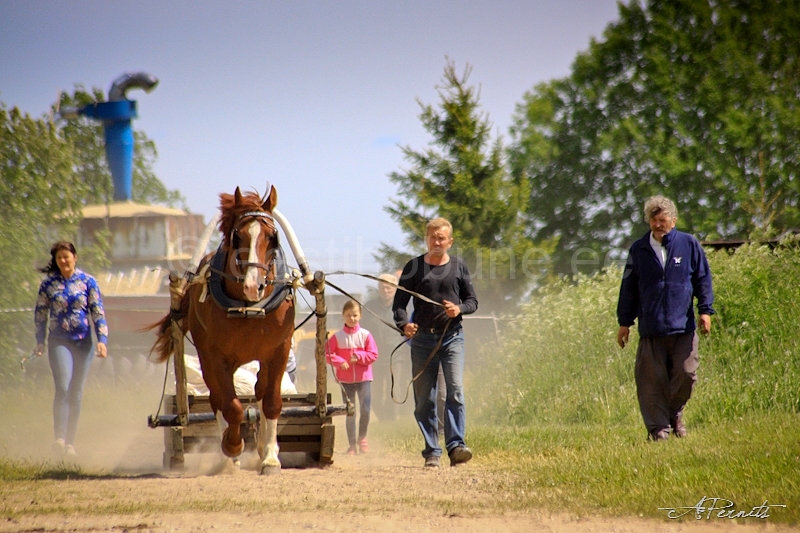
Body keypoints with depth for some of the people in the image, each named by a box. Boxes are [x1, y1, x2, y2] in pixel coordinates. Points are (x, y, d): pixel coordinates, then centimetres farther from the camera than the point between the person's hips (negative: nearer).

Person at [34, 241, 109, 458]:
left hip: (83, 342, 2)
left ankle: (70, 442, 14)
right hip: (59, 342, -2)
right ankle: (59, 438, -25)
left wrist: (102, 339, -11)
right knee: (63, 387, -19)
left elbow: (98, 312, -1)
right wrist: (40, 342, 3)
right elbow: (40, 314, 8)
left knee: (76, 394, 6)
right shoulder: (48, 284, 1)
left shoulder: (87, 282, 1)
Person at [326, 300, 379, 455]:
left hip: (363, 378, -1)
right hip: (345, 379, 1)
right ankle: (352, 444, 11)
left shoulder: (365, 335, -1)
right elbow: (328, 354, -3)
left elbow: (373, 355, -3)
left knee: (365, 410, -9)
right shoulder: (337, 337, -1)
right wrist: (340, 362, -17)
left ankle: (362, 438, 14)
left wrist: (359, 356, -16)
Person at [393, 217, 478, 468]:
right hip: (422, 338, 1)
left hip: (452, 337, -1)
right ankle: (432, 452, 7)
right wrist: (404, 324, -16)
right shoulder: (414, 267, 5)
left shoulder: (458, 267, 7)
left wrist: (459, 309, -11)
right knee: (424, 399, 2)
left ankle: (456, 445, -20)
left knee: (455, 391, -16)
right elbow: (399, 303, 4)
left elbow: (472, 301, 12)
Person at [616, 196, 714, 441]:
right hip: (651, 329, 0)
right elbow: (628, 288, 12)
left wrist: (705, 310, 0)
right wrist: (624, 322, 10)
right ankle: (658, 426, 6)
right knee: (653, 380, -1)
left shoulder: (689, 245, 4)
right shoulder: (639, 250, 7)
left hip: (683, 327, 0)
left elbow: (703, 279, 9)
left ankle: (675, 414, 23)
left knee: (686, 374, -1)